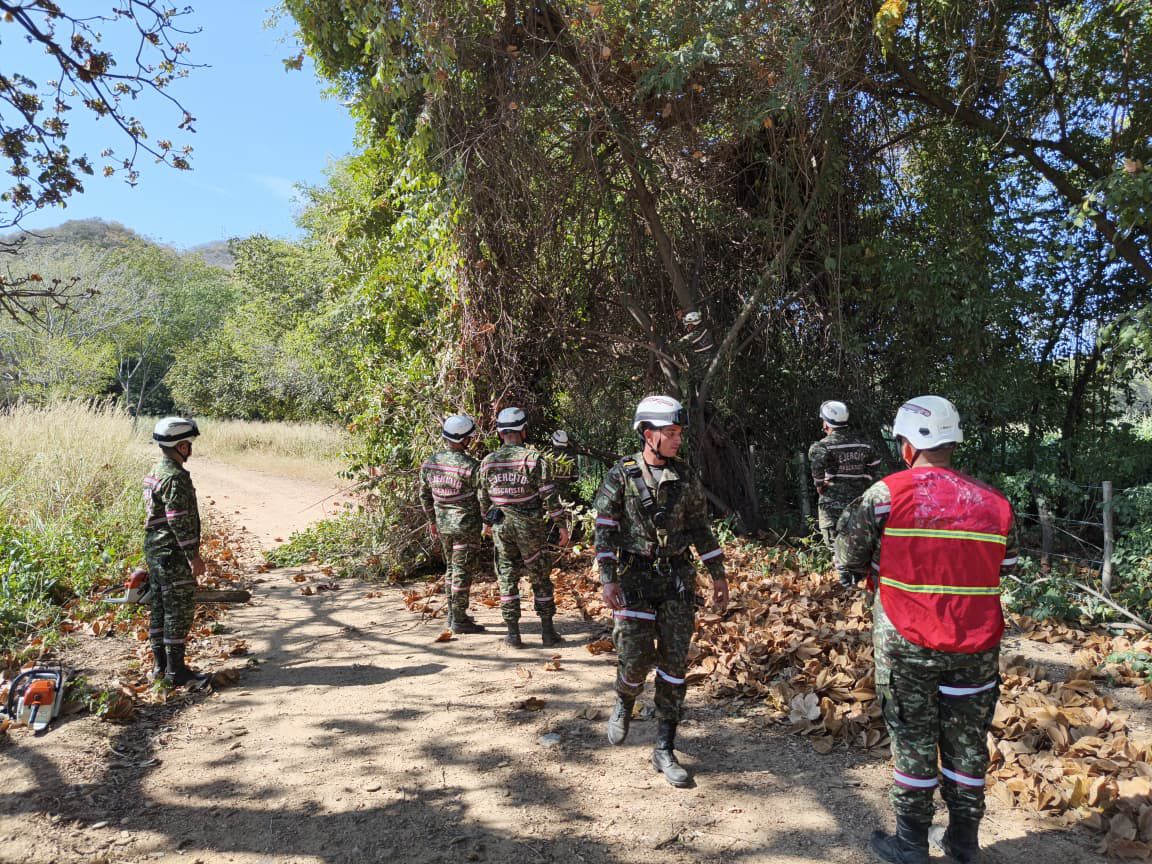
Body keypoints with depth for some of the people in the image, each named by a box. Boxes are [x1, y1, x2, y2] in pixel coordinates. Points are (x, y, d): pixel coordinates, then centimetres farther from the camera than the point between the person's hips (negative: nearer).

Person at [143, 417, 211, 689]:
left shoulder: (155, 472, 14)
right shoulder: (176, 477, -19)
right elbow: (180, 520, -22)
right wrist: (193, 555, -19)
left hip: (154, 551, 10)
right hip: (173, 554, -10)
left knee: (160, 608, 15)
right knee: (179, 610, -3)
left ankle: (161, 666, 24)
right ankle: (176, 671, 3)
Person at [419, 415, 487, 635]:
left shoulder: (429, 463, 1)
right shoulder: (470, 466, -20)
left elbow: (425, 495, 10)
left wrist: (432, 520, 21)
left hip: (443, 525, 7)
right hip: (466, 526, -7)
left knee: (452, 567, 20)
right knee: (463, 571, 1)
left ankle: (453, 614, 28)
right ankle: (459, 621, 8)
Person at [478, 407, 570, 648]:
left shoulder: (487, 461, 2)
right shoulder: (534, 458, -10)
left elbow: (483, 498, 10)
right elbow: (549, 495, -11)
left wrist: (488, 522, 25)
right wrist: (562, 524, -5)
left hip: (501, 526, 3)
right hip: (529, 526, -2)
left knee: (507, 577, 10)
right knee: (540, 578, 8)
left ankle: (513, 633, 12)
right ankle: (548, 632, 13)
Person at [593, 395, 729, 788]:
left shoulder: (685, 476, 5)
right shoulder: (621, 476, -5)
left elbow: (700, 527, 11)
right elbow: (605, 530, -7)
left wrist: (718, 576, 10)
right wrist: (608, 580, -15)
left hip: (678, 578, 3)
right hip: (636, 578, -3)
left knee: (675, 663, 2)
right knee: (636, 657, -3)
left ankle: (664, 751, 13)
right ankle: (624, 702, 34)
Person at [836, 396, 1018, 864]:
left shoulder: (887, 493, -11)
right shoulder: (994, 502, 1)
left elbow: (848, 556, -4)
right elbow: (1003, 570, 8)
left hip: (907, 644, -3)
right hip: (976, 647, 3)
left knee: (913, 740, 11)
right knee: (967, 740, 17)